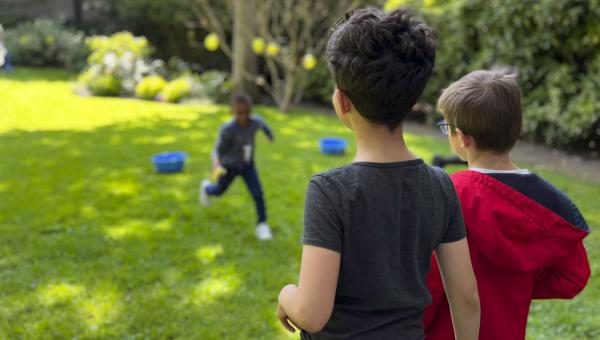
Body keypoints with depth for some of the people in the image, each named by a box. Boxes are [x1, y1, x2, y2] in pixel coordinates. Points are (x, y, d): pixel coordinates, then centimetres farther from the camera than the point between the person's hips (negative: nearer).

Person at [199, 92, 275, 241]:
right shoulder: (228, 129, -34)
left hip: (248, 165, 2)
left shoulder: (255, 121, -21)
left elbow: (263, 124, 4)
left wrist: (270, 135, 25)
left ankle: (262, 224, 5)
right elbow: (218, 151, -33)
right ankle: (206, 187, 56)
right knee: (219, 191, 22)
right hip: (229, 166, -2)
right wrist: (216, 166, -54)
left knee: (258, 193, -11)